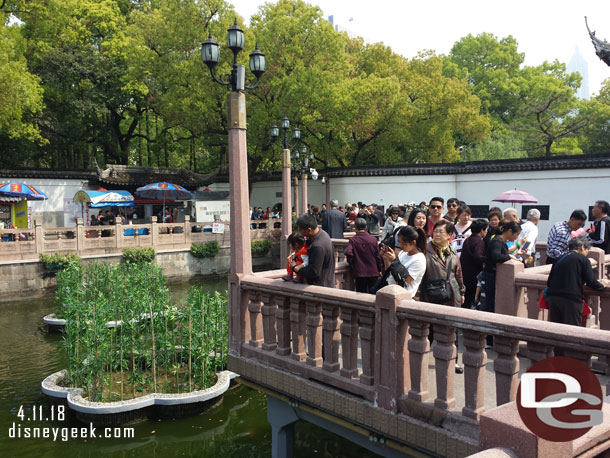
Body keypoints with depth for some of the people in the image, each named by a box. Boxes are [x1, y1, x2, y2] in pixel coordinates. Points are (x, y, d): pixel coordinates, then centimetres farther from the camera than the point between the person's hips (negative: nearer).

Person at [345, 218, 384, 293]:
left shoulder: (352, 240, -7)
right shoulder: (373, 239, -2)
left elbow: (348, 253, -20)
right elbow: (378, 256, 2)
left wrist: (352, 265, -3)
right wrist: (380, 270, 13)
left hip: (359, 273, -1)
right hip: (373, 272, 1)